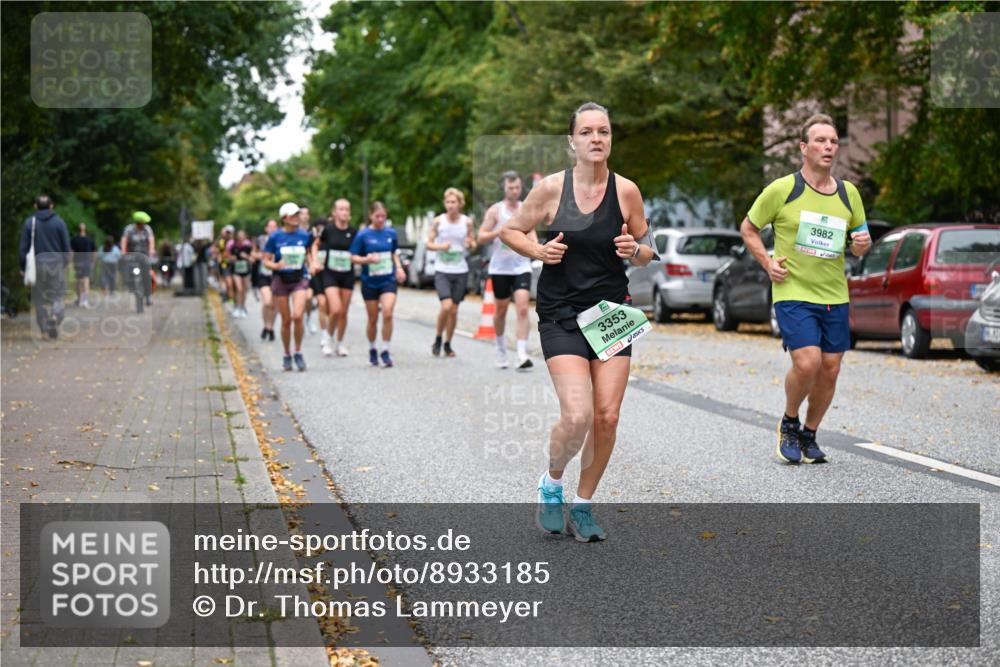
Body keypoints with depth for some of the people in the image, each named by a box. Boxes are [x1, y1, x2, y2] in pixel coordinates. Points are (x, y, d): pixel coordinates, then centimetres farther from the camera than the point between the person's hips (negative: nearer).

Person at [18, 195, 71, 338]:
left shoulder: (29, 222, 0)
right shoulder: (59, 222, 1)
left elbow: (23, 247, -1)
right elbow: (66, 246, 3)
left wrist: (22, 266, 7)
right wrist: (65, 262, 16)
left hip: (37, 264, 0)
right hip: (56, 263, 0)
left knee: (39, 297, 9)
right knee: (57, 294, 6)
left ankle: (46, 327, 3)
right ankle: (56, 314, -24)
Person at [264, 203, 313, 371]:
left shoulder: (304, 235, 2)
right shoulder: (275, 237, -4)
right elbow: (266, 261, -1)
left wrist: (311, 263, 0)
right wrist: (276, 265, -21)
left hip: (299, 280, 1)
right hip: (281, 280, 0)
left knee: (297, 316, -18)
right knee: (286, 320, 4)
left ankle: (298, 352, 0)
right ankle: (287, 355, 22)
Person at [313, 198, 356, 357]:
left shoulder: (353, 232, -1)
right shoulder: (328, 229, -6)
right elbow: (317, 245, 8)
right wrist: (316, 261, -3)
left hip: (347, 275, 2)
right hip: (330, 273, -2)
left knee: (343, 312, 7)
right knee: (335, 309, -16)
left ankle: (340, 343, 24)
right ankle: (328, 336, 10)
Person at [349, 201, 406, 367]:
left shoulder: (391, 233, 3)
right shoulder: (363, 235, -5)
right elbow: (353, 257, -3)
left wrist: (399, 268, 4)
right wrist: (367, 259, -21)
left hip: (388, 280, 1)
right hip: (370, 282, -1)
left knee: (387, 313, -18)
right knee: (372, 319, 8)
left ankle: (385, 351, -8)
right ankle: (372, 350, 29)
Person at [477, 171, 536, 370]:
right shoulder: (495, 211, 0)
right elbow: (481, 237, -3)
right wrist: (499, 231, -19)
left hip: (522, 267, 1)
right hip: (500, 267, -1)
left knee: (523, 308, -14)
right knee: (501, 310, 10)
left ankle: (522, 355, -19)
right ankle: (501, 348, 33)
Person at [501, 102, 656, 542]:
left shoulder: (626, 191, -1)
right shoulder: (551, 188, -6)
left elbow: (646, 252, 11)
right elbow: (510, 231, 8)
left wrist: (635, 251, -12)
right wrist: (539, 251, -11)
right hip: (560, 316, -3)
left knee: (607, 418, -2)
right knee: (577, 416, -17)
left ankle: (582, 506, 18)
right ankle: (552, 482, 13)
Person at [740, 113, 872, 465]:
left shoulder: (848, 193, 7)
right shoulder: (783, 189, -6)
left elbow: (859, 241, 19)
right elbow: (748, 228, 6)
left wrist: (863, 244, -4)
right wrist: (767, 262, -7)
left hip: (834, 296, 5)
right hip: (793, 293, -5)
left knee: (830, 370, 4)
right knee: (807, 363, -19)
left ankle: (809, 435, 25)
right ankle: (789, 423, 9)